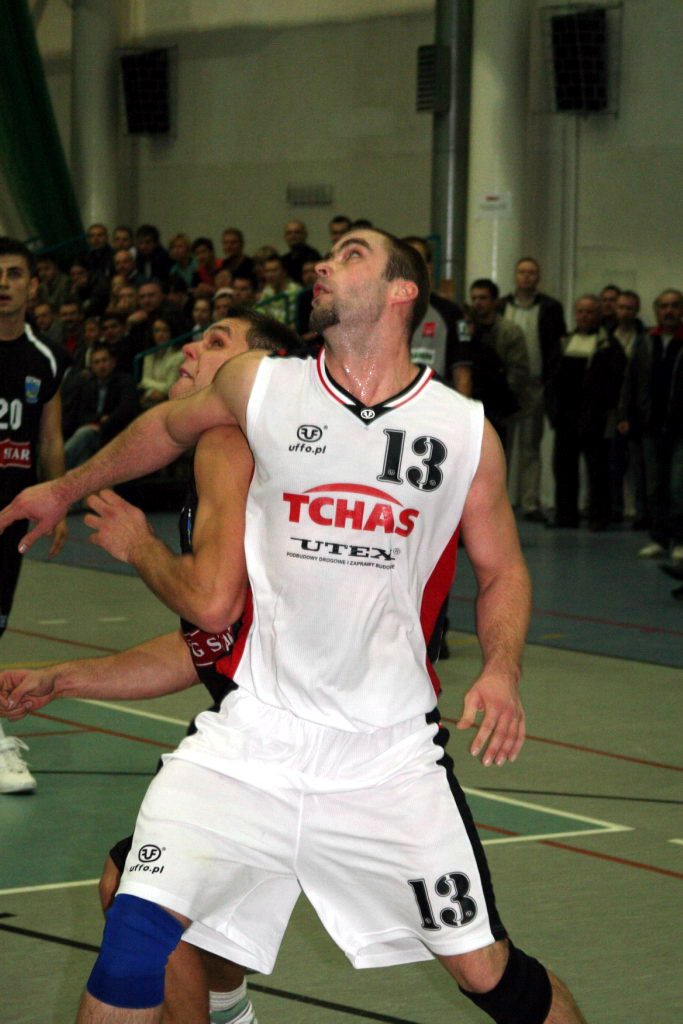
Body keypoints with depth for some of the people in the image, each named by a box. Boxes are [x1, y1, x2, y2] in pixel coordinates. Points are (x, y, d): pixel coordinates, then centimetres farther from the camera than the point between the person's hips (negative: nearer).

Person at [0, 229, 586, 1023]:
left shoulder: (466, 432, -1)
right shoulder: (259, 387, 0)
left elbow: (501, 571, 11)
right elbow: (169, 426, 21)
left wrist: (501, 670, -8)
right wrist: (67, 488, 33)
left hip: (390, 749, 0)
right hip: (254, 731, 0)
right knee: (138, 938, -14)